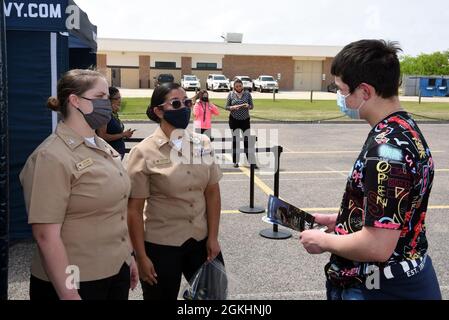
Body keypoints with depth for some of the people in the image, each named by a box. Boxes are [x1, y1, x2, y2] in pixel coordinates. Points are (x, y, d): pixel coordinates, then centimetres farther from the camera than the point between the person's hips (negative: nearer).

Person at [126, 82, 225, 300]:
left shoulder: (203, 144, 0)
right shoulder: (144, 152, -12)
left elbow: (212, 192, 4)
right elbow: (134, 210, -10)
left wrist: (213, 237, 1)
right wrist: (141, 257, -9)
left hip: (201, 240, 4)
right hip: (161, 245, -4)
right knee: (163, 297, 14)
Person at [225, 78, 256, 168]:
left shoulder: (247, 94, 1)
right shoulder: (231, 94, -1)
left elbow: (252, 106, 3)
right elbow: (226, 107, 0)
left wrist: (248, 106, -19)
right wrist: (232, 108, -20)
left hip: (245, 120, 0)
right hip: (234, 120, 0)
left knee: (247, 140, -1)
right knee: (235, 140, 4)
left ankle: (252, 161, 1)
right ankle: (236, 162, 12)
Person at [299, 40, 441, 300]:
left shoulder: (387, 149, -27)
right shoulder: (406, 130, 3)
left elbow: (377, 247, -29)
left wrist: (323, 241, -14)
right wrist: (339, 220, 10)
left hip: (381, 289, -9)